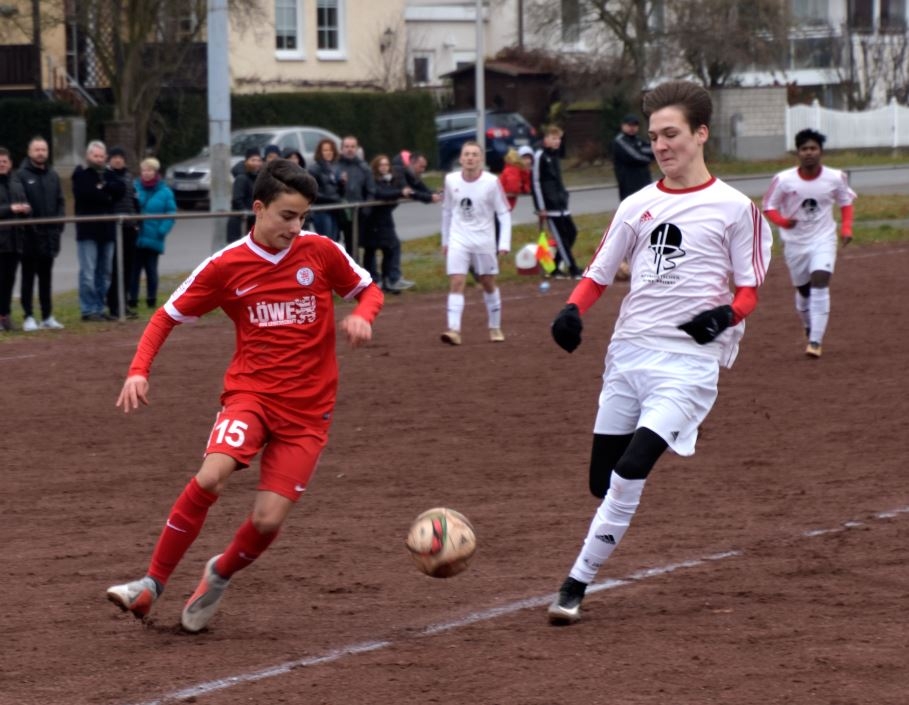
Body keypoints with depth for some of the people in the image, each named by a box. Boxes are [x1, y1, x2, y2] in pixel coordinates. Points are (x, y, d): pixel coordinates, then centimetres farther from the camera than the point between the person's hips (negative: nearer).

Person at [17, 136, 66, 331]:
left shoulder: (53, 175, 11)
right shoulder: (22, 175, -8)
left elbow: (60, 202, 14)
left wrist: (58, 223, 1)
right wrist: (26, 225, -16)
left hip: (49, 235, 5)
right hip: (29, 236, -5)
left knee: (46, 278, 11)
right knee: (28, 277, 2)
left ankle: (47, 316, 16)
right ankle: (29, 317, 5)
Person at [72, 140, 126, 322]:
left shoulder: (109, 175, 16)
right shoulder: (81, 174, -1)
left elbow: (121, 189, 0)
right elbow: (83, 193, -18)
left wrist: (104, 187, -13)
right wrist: (107, 196, -9)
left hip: (107, 229, 6)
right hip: (88, 230, -6)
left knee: (105, 272, 9)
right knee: (88, 272, -8)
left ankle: (99, 308, 14)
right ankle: (88, 310, -7)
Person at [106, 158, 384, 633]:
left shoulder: (320, 252, -2)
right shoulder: (226, 265, -3)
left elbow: (369, 290, 12)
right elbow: (168, 316, 5)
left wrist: (361, 316, -12)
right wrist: (139, 370, -9)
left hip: (308, 407, 1)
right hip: (251, 392, -1)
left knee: (268, 519, -11)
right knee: (211, 475, -28)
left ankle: (221, 574, 23)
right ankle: (153, 583, -14)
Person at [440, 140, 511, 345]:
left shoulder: (491, 182, -10)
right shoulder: (451, 180, -2)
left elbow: (504, 213, -5)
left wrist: (504, 243, -13)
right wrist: (445, 240, 15)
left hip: (484, 240, -1)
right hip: (458, 241, 1)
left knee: (488, 284, 11)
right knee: (456, 283, -12)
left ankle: (495, 328, 26)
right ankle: (454, 330, -19)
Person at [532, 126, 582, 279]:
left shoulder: (554, 156, 16)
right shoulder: (540, 156, -10)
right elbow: (535, 182, -14)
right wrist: (540, 207, -15)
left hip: (560, 203, 9)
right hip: (549, 205, -9)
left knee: (571, 232, 7)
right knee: (560, 237, -6)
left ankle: (556, 267, 15)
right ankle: (573, 270, -4)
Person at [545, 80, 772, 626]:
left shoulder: (734, 208, -1)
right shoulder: (638, 206, 13)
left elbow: (751, 288, 0)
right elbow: (599, 274, 16)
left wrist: (725, 315, -21)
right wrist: (573, 311, -5)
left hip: (687, 360, -5)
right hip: (628, 352, 5)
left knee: (630, 471, -19)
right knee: (603, 481, 5)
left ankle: (578, 582, -14)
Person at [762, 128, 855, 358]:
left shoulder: (835, 178, -7)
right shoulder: (784, 180, -11)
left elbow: (846, 202, 10)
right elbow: (768, 207, -3)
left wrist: (846, 228, -5)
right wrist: (783, 221, -24)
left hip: (823, 240, -1)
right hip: (795, 242, 1)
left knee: (820, 284, -19)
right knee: (803, 290, 11)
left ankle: (815, 342, -18)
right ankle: (810, 329, 40)